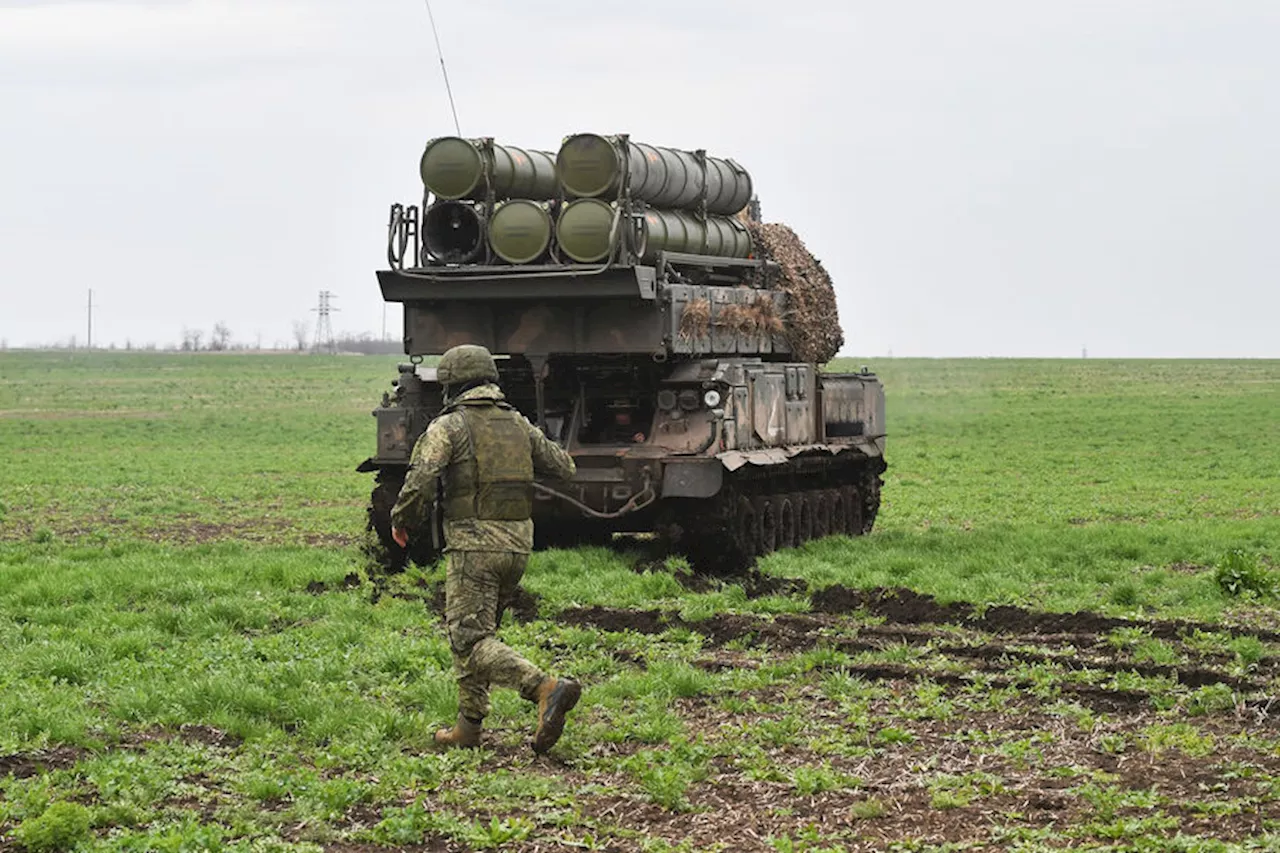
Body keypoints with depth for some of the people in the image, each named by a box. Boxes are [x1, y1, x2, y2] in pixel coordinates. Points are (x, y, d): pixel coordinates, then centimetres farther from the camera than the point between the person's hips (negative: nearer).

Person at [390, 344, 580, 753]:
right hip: (518, 544, 7)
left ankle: (547, 688, -28)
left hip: (474, 543, -7)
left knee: (471, 639, -9)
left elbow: (421, 480, -16)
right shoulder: (517, 423, 12)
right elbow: (563, 467, 18)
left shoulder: (449, 425, -5)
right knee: (472, 631, 19)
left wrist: (402, 520, 2)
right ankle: (468, 726, 19)